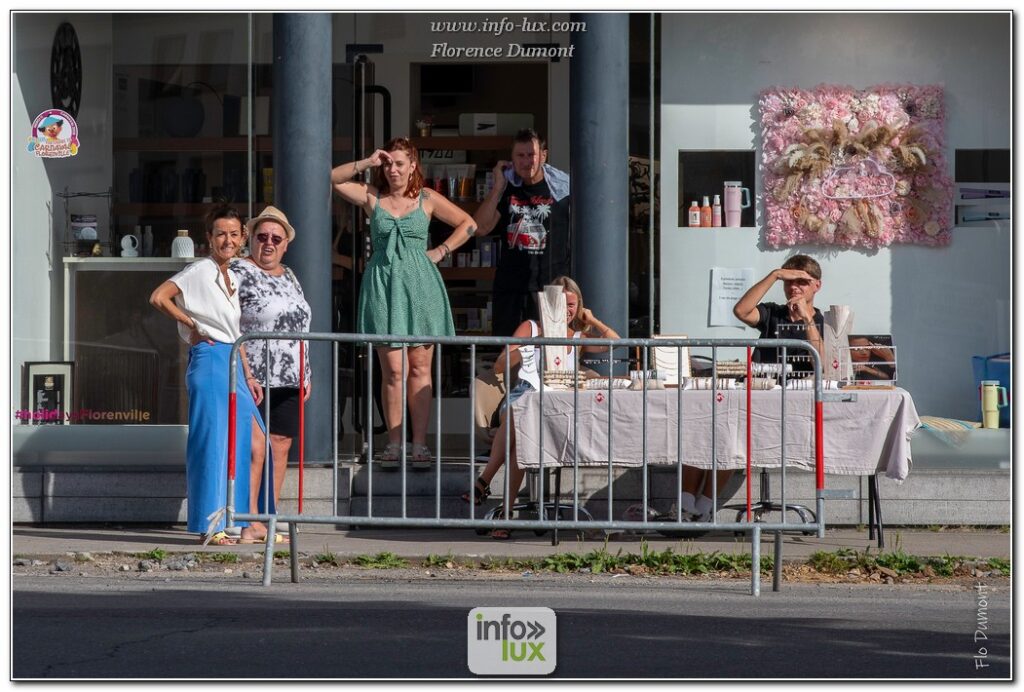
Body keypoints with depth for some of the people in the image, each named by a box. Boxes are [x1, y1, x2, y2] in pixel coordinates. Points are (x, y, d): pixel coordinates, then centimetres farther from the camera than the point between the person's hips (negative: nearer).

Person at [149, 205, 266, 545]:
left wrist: (248, 376, 20)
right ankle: (210, 526, -3)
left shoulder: (232, 277, 18)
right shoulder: (200, 271, -7)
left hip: (232, 363, 9)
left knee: (252, 441, 7)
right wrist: (192, 326, -9)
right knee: (213, 441, -7)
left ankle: (247, 522, 15)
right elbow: (159, 297, -19)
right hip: (209, 360, -9)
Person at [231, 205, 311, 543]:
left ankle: (269, 522, 8)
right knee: (254, 448, -12)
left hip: (288, 381, 7)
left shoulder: (289, 277, 19)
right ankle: (249, 524, -12)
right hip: (254, 378, -7)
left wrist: (306, 375, 20)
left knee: (280, 449, 4)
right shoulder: (239, 272, -5)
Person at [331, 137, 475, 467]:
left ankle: (419, 444, 1)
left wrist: (441, 251, 5)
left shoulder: (427, 199, 8)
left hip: (420, 286, 0)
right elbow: (332, 179, -1)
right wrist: (365, 163, -5)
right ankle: (394, 444, 1)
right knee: (393, 371, -4)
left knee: (420, 369, 0)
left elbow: (468, 224, 14)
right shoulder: (371, 196, 8)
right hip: (383, 287, 0)